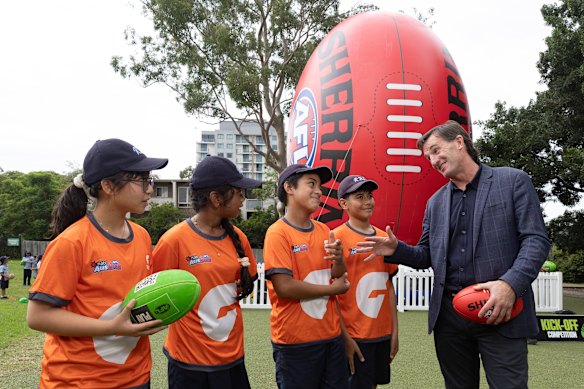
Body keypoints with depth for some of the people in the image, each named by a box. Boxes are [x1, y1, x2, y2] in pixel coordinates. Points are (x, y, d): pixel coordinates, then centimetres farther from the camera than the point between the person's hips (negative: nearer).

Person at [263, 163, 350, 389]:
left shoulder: (324, 231, 6)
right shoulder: (278, 233, -13)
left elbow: (340, 278, 11)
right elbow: (284, 287, -21)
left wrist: (339, 260, -12)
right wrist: (332, 289, -9)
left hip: (331, 335, 6)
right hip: (295, 340, -6)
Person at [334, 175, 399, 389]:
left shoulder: (383, 237, 7)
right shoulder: (337, 238, -11)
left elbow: (389, 286, 11)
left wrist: (394, 331, 10)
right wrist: (344, 337, -14)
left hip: (382, 333, 6)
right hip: (354, 336, -5)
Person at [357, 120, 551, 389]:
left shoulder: (513, 181, 1)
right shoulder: (435, 202, 14)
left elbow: (536, 239, -6)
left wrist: (511, 284, -21)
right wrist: (396, 250, -4)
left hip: (499, 311, -4)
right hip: (448, 315, 5)